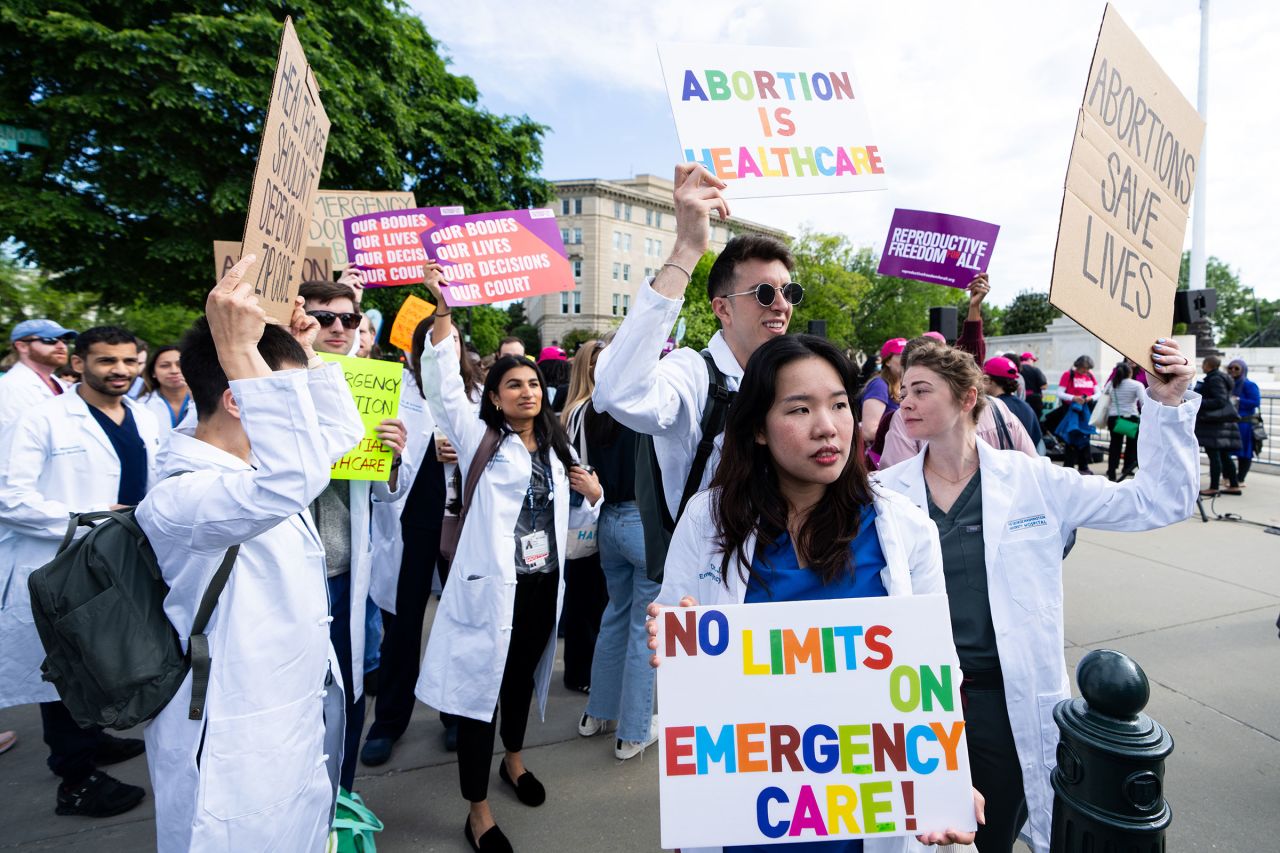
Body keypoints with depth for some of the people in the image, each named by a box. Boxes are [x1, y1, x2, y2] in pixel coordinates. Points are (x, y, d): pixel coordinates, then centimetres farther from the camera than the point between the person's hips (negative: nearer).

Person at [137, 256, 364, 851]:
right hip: (240, 750, -8)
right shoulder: (177, 499, -27)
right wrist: (240, 352, -45)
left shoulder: (248, 464, 2)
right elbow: (292, 483, -48)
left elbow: (341, 434, 15)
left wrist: (303, 353, 7)